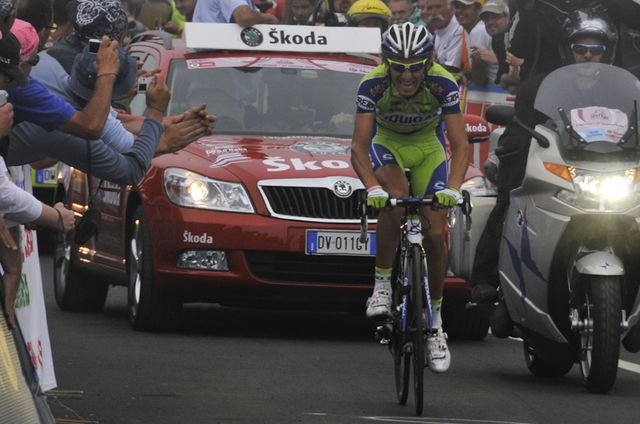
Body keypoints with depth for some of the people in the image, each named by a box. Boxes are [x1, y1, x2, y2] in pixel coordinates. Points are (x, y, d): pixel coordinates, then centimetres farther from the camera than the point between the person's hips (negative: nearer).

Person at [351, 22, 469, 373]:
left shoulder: (443, 84, -31)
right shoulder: (373, 85, -32)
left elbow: (460, 145, -33)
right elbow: (358, 147, -34)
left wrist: (452, 188, -50)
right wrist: (372, 187, -52)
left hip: (428, 146, 1)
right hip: (387, 143, -1)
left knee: (435, 235, -8)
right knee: (394, 198, -34)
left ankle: (435, 322, 7)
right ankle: (382, 285, -19)